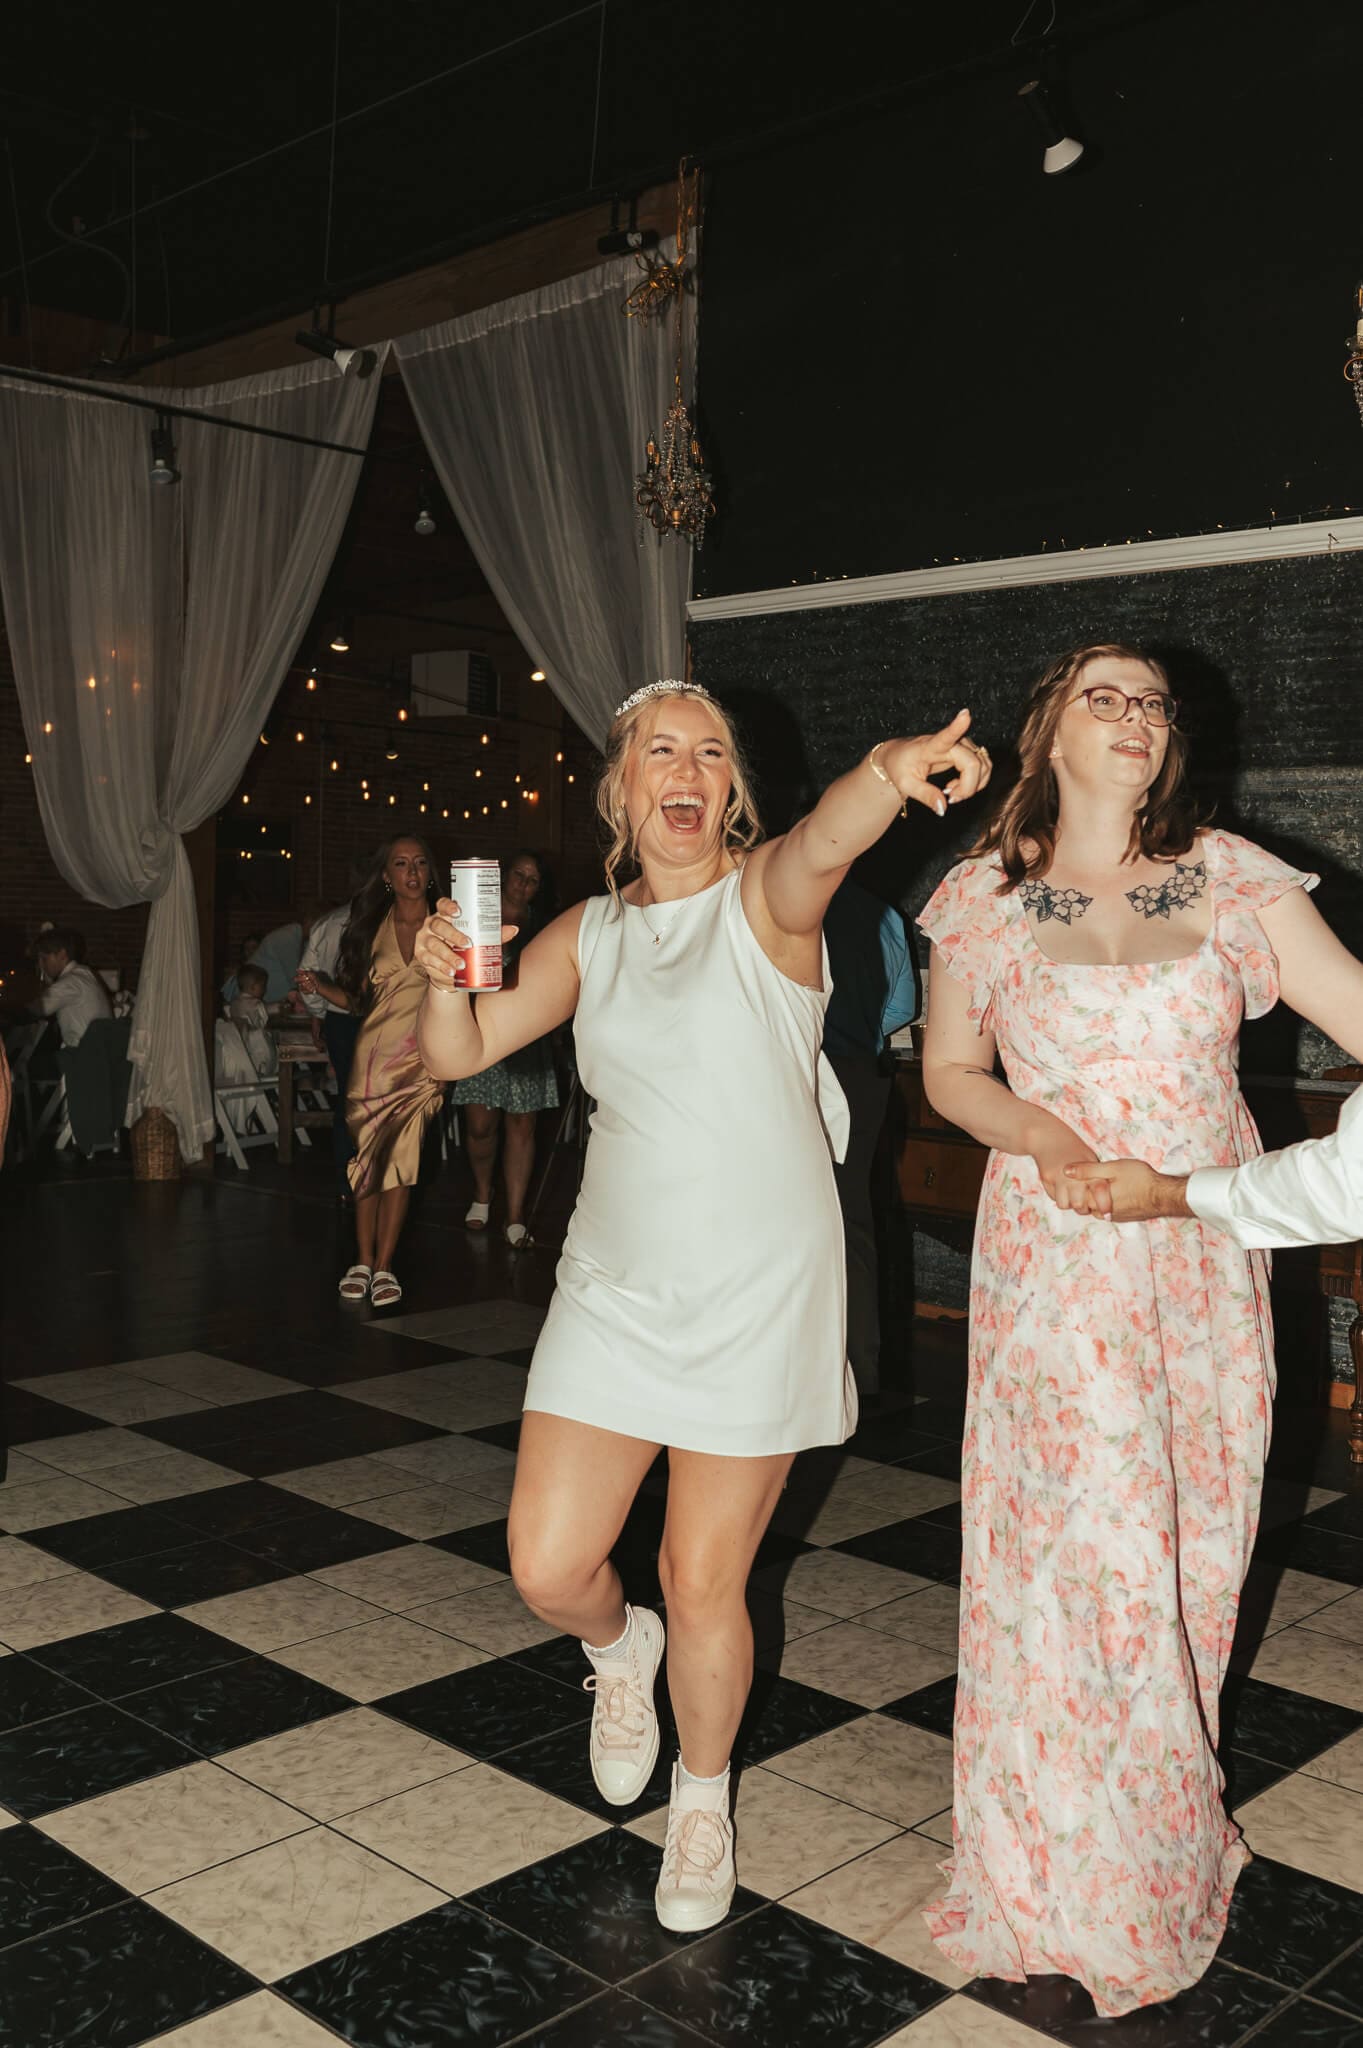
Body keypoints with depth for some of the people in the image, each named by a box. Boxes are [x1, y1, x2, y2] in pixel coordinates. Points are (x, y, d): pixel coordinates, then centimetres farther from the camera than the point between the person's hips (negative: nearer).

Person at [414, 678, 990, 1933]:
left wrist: (889, 773, -54)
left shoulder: (762, 896, -8)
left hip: (757, 1297, -3)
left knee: (703, 1584, 6)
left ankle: (704, 1796, 35)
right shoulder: (588, 936, 6)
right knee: (548, 1568, 2)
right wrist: (447, 976, -19)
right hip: (615, 1288, 4)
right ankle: (619, 1650, 39)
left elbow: (823, 847, -32)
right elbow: (459, 1054, 3)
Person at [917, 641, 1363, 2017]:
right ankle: (1077, 1870, 20)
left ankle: (1163, 1830, 35)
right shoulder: (987, 897, 1)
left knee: (1186, 1547, 11)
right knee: (1080, 1551, -1)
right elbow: (949, 1070, 7)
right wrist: (1040, 1134, -11)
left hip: (1203, 1262, 2)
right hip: (1053, 1262, -2)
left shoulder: (1230, 881, 3)